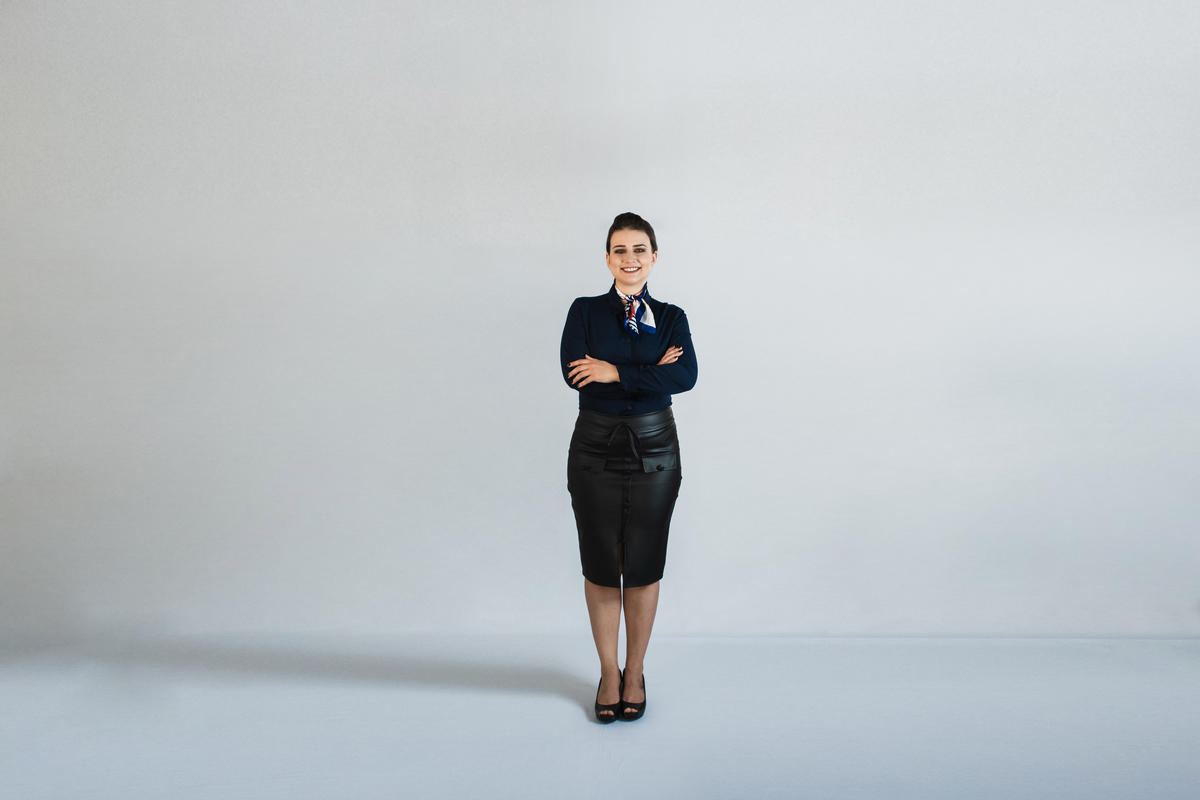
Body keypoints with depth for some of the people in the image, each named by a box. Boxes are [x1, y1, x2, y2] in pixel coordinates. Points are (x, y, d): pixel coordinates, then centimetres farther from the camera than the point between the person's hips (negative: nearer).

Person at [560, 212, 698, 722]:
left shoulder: (671, 317, 5)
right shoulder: (584, 312, 2)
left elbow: (685, 376, -13)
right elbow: (574, 372, -15)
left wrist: (617, 372, -19)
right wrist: (651, 370, -15)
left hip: (653, 451, 1)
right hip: (596, 450, 0)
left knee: (643, 565, 7)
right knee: (601, 565, 6)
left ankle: (635, 673, 24)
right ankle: (608, 673, 24)